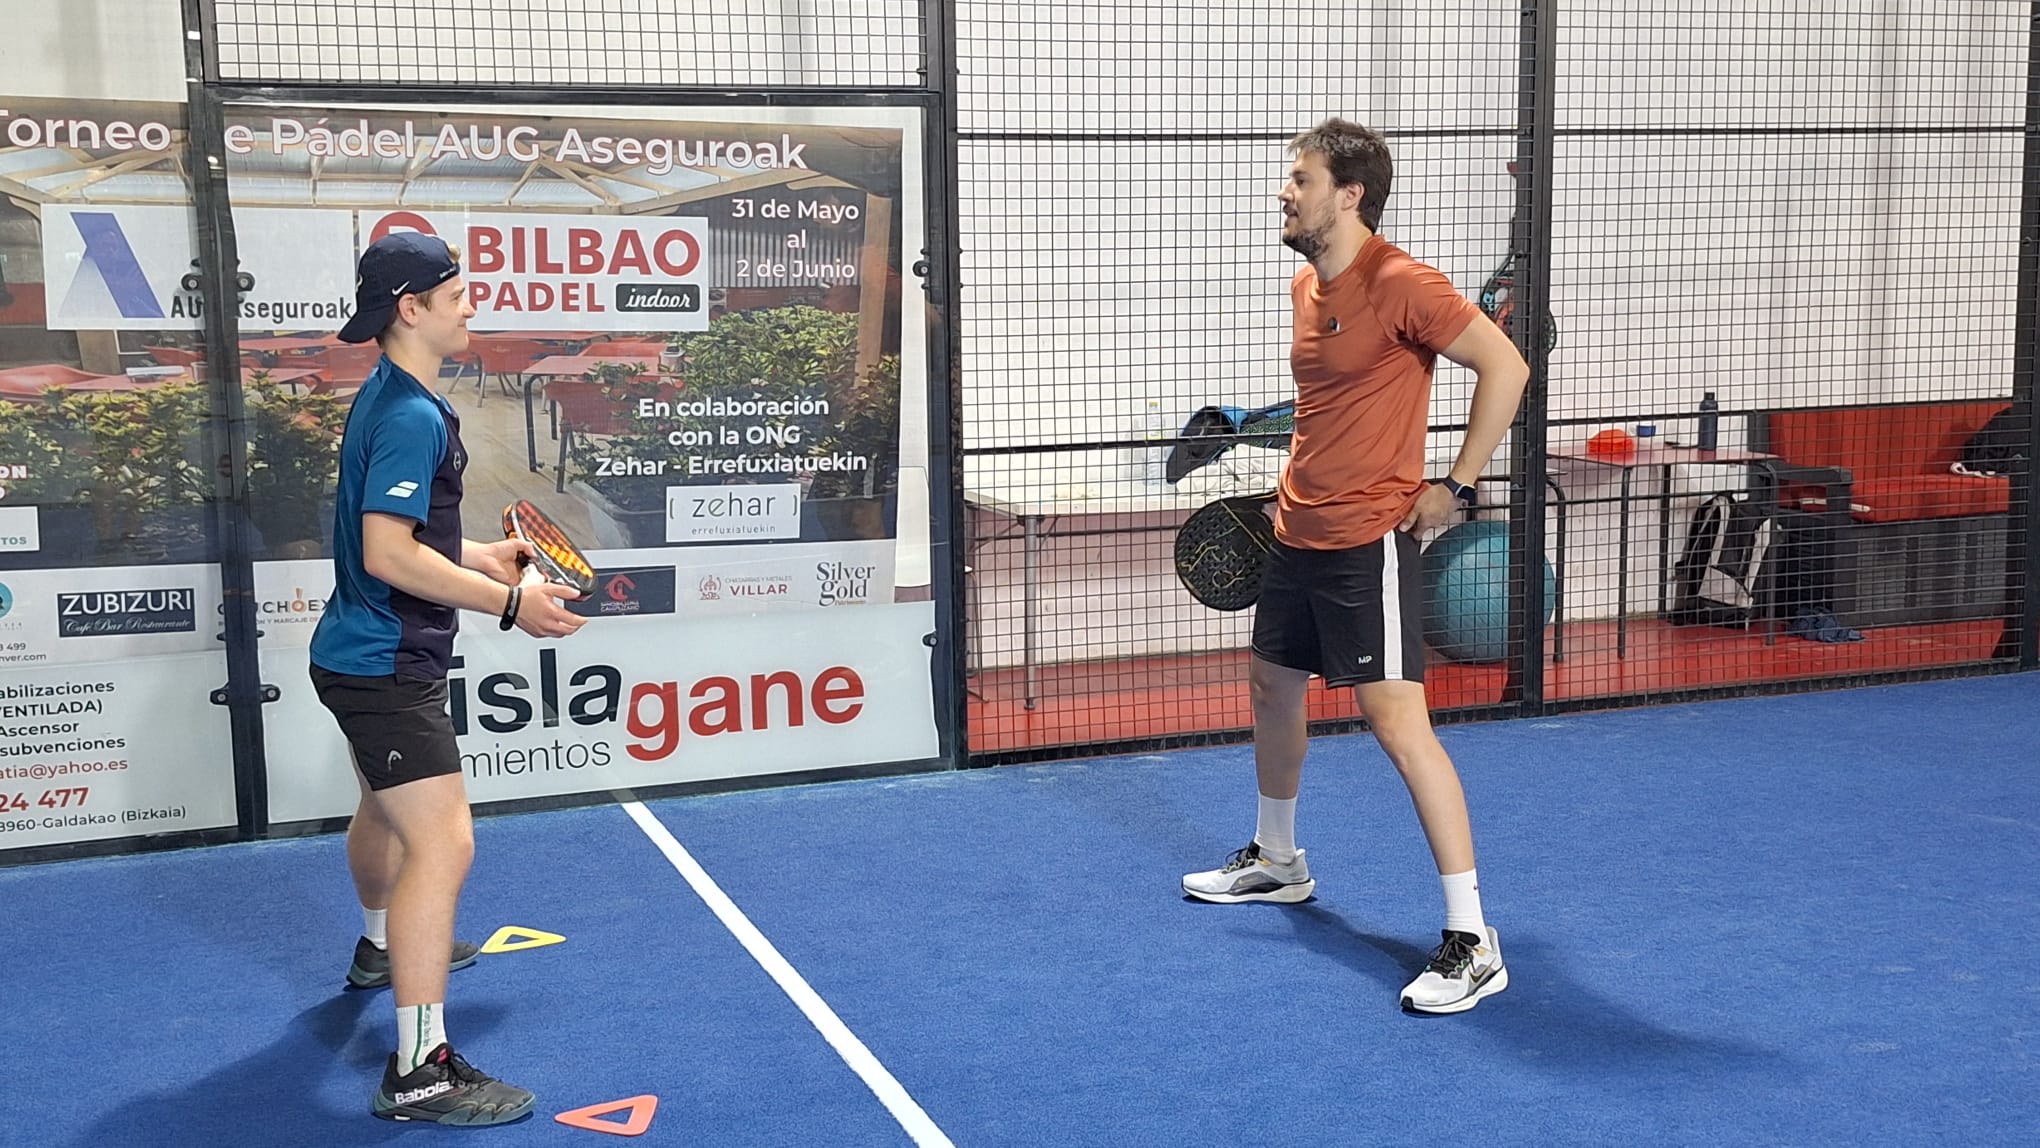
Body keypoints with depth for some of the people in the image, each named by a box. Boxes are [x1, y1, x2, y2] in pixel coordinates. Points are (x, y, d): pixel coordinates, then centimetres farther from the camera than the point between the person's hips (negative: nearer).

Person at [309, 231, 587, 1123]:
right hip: (385, 669, -11)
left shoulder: (387, 401, 11)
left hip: (365, 656, 11)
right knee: (442, 845, -16)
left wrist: (482, 557, 18)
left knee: (387, 808, 32)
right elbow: (390, 555, -28)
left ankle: (382, 947, 57)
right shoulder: (411, 416, -22)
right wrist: (509, 603, -24)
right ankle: (419, 1072, -17)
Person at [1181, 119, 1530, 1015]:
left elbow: (1505, 365, -18)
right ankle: (1275, 859, 44)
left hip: (1367, 543, -10)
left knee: (1398, 723, -13)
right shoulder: (1306, 285, 10)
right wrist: (1299, 484, 17)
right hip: (1297, 535, 10)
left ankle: (1471, 940, -7)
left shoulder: (1398, 285, -16)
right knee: (1271, 687, 22)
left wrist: (1457, 486, -16)